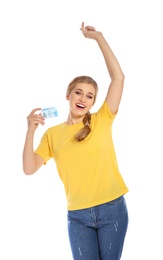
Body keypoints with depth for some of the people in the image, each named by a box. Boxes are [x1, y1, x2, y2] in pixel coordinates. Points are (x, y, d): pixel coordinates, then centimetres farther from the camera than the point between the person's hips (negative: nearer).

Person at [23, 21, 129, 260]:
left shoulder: (102, 121, 0)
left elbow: (118, 77, -8)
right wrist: (31, 131, -12)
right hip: (77, 216, 1)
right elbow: (29, 168, -1)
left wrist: (98, 37, -6)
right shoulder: (53, 133, 5)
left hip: (112, 209, -1)